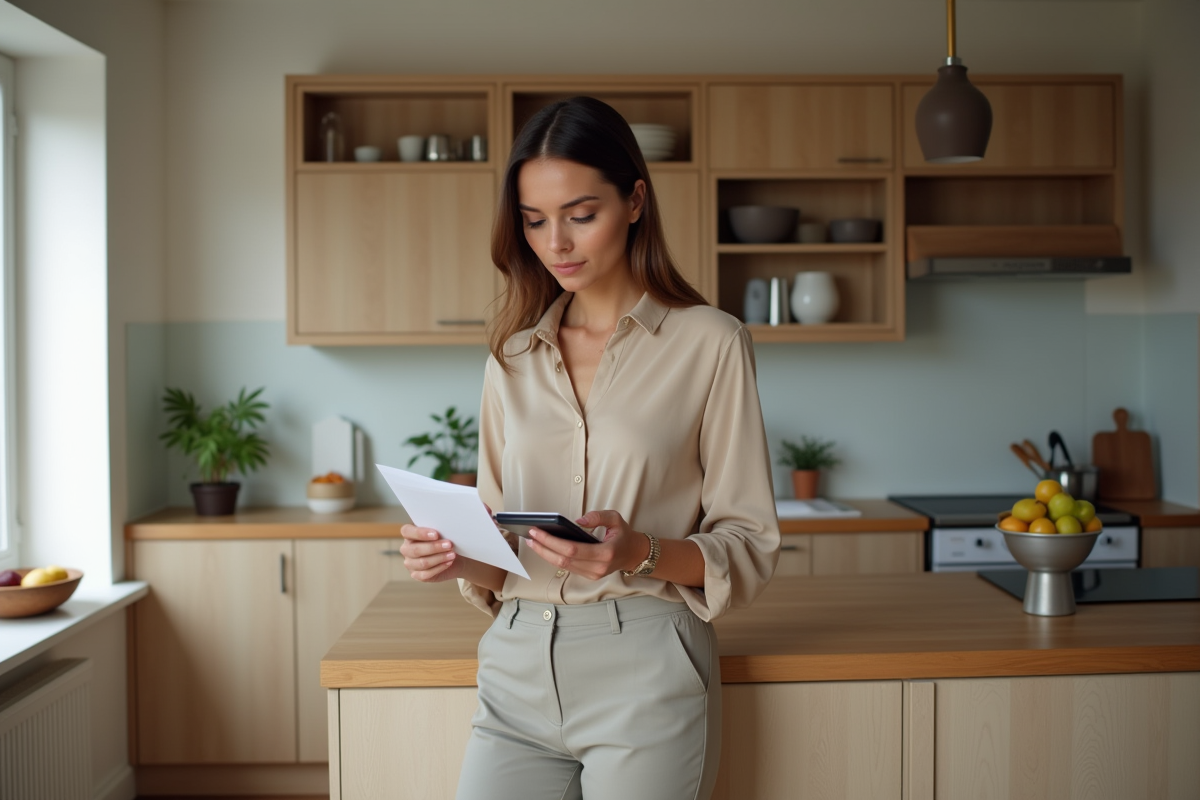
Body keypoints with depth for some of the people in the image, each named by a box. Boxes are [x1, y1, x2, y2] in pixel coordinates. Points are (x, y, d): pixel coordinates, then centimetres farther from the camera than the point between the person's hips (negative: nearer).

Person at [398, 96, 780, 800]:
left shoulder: (710, 343, -2)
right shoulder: (514, 357, 12)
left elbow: (750, 545, -3)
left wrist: (643, 554, -21)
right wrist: (456, 555, -6)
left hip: (644, 670, -3)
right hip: (518, 667, 4)